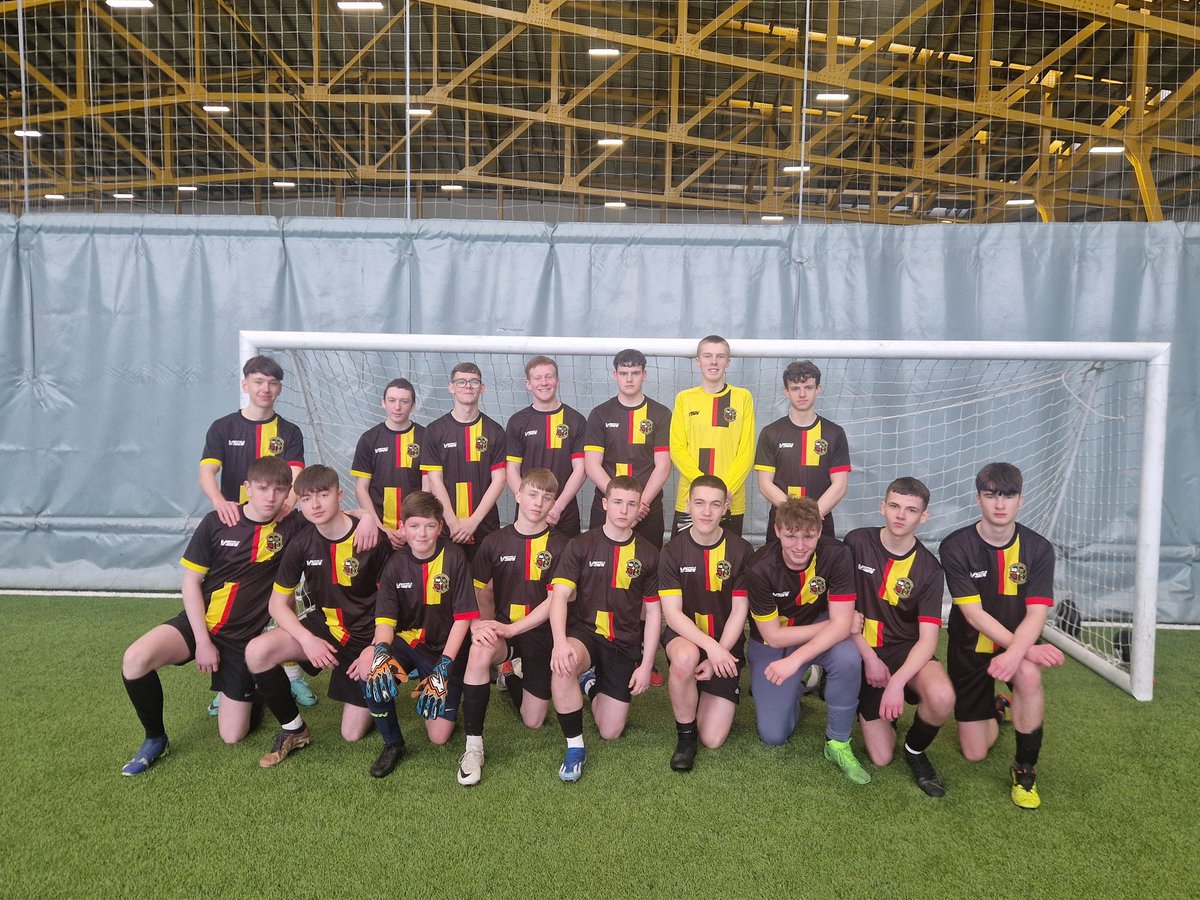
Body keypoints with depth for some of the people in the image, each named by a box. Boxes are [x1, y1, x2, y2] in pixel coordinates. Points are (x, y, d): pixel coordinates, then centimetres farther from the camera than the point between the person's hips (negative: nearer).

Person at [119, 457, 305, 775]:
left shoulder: (291, 526, -8)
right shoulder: (217, 522, -8)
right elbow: (191, 582, -5)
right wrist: (202, 640, -10)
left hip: (243, 637, 0)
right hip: (198, 622, 1)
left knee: (232, 736, -1)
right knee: (135, 659, -29)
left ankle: (251, 689, 34)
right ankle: (155, 738, -2)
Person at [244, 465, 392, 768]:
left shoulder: (374, 539, -19)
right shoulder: (301, 545, -7)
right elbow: (278, 603, -1)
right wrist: (307, 639, -18)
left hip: (366, 636, -3)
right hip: (323, 625, 3)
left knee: (352, 734, -4)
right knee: (257, 652, -25)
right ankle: (294, 729, -2)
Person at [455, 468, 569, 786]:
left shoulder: (559, 545, -4)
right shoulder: (494, 542, 2)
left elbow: (553, 602, -10)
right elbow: (479, 593, 3)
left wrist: (511, 629, -21)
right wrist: (478, 624, -18)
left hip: (540, 634, 0)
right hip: (500, 630, 0)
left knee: (533, 721, 3)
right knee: (481, 651, -36)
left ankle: (514, 674, 36)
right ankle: (473, 746, -24)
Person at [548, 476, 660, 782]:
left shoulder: (648, 555, 3)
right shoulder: (580, 545, -3)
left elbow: (653, 613, 7)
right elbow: (559, 596, -13)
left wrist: (646, 665, 0)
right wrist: (560, 642, -31)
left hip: (625, 644, 2)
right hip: (584, 632, -2)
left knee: (611, 732, -3)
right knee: (563, 666, -38)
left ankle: (594, 684, 31)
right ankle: (574, 747, -16)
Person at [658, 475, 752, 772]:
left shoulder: (741, 551, -7)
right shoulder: (673, 551, -7)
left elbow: (739, 612, -5)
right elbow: (672, 613, -13)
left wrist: (718, 655, -16)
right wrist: (710, 647, -27)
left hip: (726, 646, 1)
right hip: (684, 636, -1)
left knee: (713, 739, -9)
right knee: (685, 657, -40)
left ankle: (704, 695, 26)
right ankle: (685, 735, -13)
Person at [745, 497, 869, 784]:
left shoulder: (836, 555, -24)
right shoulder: (760, 569, -27)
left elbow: (841, 624, -26)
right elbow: (773, 636, -19)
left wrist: (795, 660, -36)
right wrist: (835, 624, -18)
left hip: (821, 630, 1)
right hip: (771, 643, 0)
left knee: (848, 658, -34)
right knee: (773, 735, -8)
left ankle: (838, 743, -11)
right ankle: (798, 687, 24)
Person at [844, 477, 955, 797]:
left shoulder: (929, 569, -6)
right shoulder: (856, 543, -8)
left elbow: (927, 638, -12)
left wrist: (898, 681, -27)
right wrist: (869, 657, -12)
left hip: (906, 649, 0)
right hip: (864, 652, 0)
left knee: (942, 698, -34)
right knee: (881, 758, -4)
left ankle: (915, 751, -1)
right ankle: (871, 708, 29)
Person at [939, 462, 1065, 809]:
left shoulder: (1038, 549, -10)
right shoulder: (956, 547, -16)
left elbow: (1036, 613, -18)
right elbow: (973, 614, -20)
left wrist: (1015, 654, -37)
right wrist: (1027, 649, -29)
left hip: (1018, 643, 1)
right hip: (970, 650, 0)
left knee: (1029, 675, -37)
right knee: (975, 753, 3)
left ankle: (1025, 768, -14)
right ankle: (993, 711, 40)